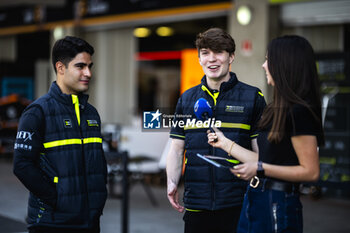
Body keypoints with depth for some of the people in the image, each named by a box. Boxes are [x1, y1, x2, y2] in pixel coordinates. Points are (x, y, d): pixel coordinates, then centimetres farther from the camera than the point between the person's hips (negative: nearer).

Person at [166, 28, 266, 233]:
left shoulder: (253, 97, 3)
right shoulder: (186, 99, 12)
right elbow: (177, 149, 12)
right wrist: (172, 183, -5)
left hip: (238, 206, -2)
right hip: (196, 205, 3)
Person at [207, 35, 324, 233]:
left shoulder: (299, 112, -16)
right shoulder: (279, 109, 12)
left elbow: (311, 172, -18)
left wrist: (260, 169, -20)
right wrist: (226, 144, 23)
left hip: (278, 206, -9)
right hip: (256, 201, 9)